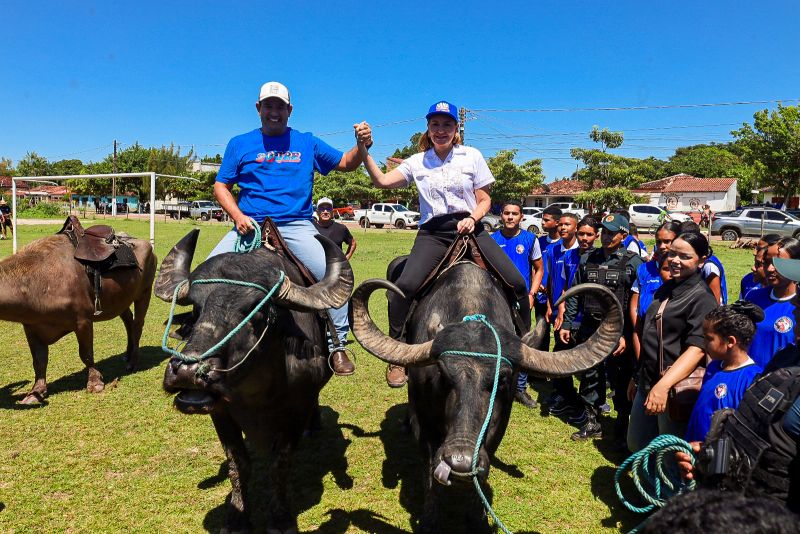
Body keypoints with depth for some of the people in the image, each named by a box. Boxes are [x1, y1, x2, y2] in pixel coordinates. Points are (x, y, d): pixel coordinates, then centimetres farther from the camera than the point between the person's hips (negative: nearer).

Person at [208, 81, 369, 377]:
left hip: (297, 226, -1)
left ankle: (336, 346, -6)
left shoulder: (307, 142, 13)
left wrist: (362, 145, -8)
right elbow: (221, 186, 10)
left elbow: (346, 163, 14)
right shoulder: (239, 144, 12)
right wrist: (238, 216, -8)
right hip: (250, 226, 1)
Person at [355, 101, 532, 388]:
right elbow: (382, 181, -1)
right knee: (404, 286, -23)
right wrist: (363, 149, -11)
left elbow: (484, 199, 8)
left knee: (516, 283, -10)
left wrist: (472, 219, -12)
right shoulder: (417, 162, 9)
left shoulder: (472, 156, 7)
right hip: (433, 234, 0)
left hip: (469, 228, 1)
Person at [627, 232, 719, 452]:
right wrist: (637, 376, 21)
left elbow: (697, 349, -25)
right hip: (647, 383, 8)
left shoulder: (702, 297, -13)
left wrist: (663, 385, -34)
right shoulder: (664, 289, 11)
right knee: (636, 446, 18)